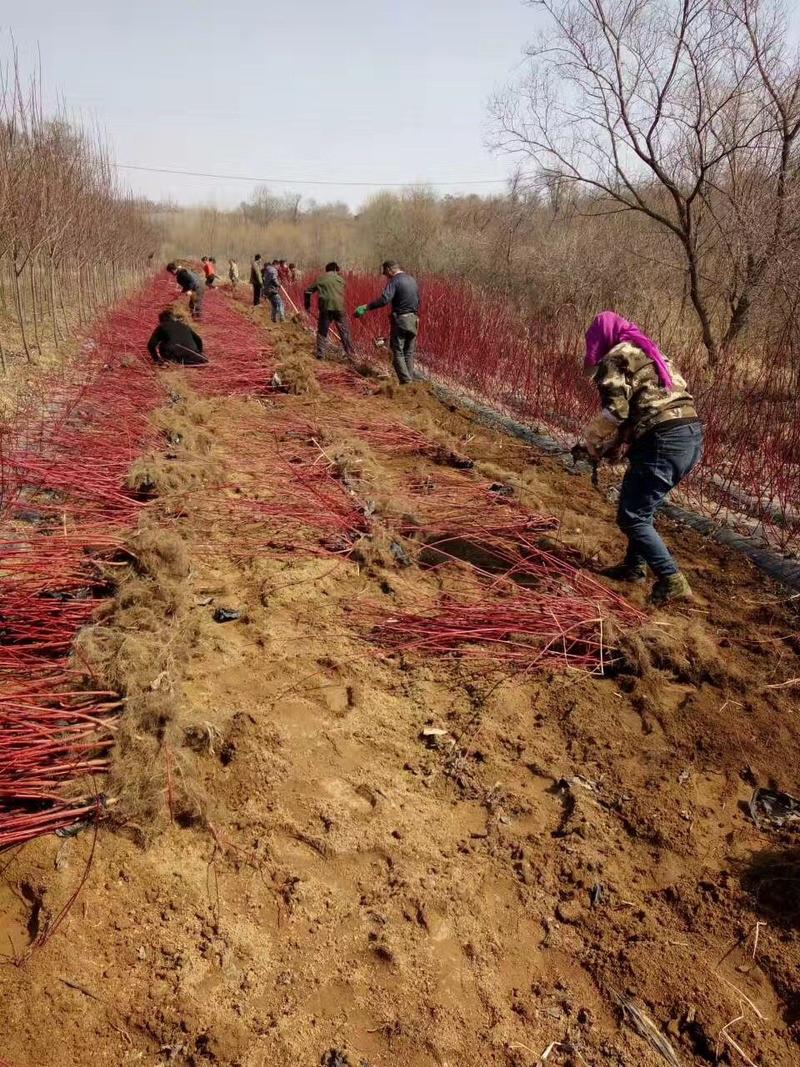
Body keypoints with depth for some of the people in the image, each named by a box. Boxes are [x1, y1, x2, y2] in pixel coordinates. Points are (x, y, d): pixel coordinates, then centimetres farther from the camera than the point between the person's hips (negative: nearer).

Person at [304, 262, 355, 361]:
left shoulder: (320, 279, 13)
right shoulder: (340, 279, 13)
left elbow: (307, 292, 13)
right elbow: (341, 292, 17)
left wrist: (307, 306, 21)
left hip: (325, 307, 0)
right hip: (339, 306, 0)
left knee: (322, 331, 10)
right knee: (344, 330, 11)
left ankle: (320, 354, 5)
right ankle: (350, 352, 14)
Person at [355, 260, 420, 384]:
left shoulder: (395, 281, -11)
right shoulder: (412, 280, 13)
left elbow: (384, 300, -24)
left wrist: (366, 307, -21)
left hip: (400, 320, -7)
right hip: (413, 321, 7)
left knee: (398, 353, -2)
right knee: (409, 353, 11)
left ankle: (406, 382, -10)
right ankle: (410, 381, 13)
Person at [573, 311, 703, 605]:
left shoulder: (616, 357, 0)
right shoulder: (649, 353, 28)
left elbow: (615, 411, -11)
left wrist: (588, 443, 5)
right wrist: (614, 444, 23)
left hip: (664, 441, -9)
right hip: (692, 436, 9)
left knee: (632, 516, -2)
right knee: (643, 506, 25)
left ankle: (671, 582, -7)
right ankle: (634, 566, 34)